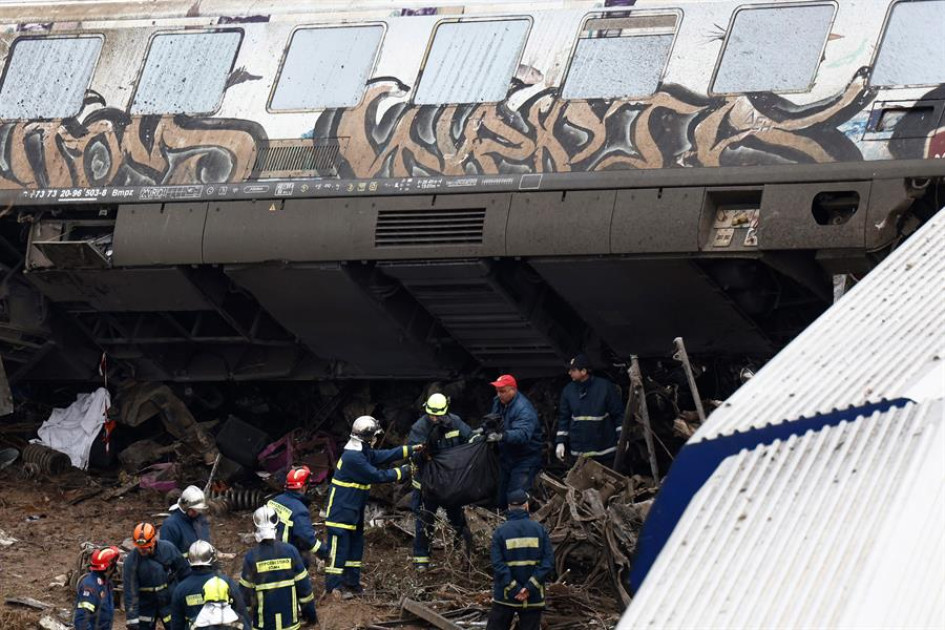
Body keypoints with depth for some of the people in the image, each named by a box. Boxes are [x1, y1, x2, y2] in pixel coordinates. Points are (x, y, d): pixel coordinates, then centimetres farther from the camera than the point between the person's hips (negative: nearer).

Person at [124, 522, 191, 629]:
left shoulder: (168, 549, -13)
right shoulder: (131, 561, -17)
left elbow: (184, 572, 2)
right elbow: (130, 591, -17)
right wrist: (132, 618, -19)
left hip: (169, 602, 1)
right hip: (146, 606, 0)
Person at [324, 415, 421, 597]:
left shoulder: (362, 452, 8)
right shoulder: (353, 458, -24)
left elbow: (384, 456, 15)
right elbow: (377, 476, -22)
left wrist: (411, 450, 13)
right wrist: (401, 472, -12)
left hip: (354, 511, 11)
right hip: (341, 511, -11)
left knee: (355, 545, 16)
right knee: (339, 548, -8)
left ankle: (352, 583, 25)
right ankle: (332, 587, -6)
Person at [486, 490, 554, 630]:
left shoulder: (500, 532, -6)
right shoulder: (539, 530, -2)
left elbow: (498, 564, -14)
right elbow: (548, 562, -8)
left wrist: (514, 589, -13)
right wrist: (529, 587, -13)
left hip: (505, 597, -1)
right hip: (533, 597, 1)